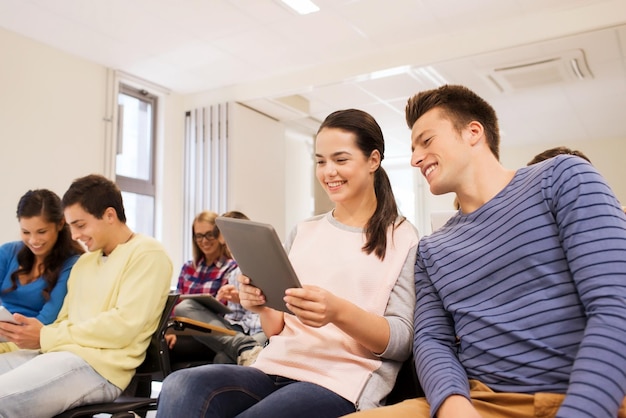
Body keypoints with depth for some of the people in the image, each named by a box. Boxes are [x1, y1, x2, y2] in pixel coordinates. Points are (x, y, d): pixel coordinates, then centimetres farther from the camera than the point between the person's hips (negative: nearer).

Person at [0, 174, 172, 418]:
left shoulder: (147, 254, -4)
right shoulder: (83, 262, 23)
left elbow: (123, 326, -14)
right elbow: (66, 320, 20)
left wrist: (45, 337, -11)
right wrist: (32, 334, -2)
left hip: (98, 365, -9)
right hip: (58, 352, 9)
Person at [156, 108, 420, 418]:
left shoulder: (403, 238, 4)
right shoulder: (302, 233, 16)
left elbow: (404, 342, -3)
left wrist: (339, 312, -21)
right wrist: (263, 308, -6)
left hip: (342, 384, -4)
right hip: (276, 369, 4)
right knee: (180, 388, -27)